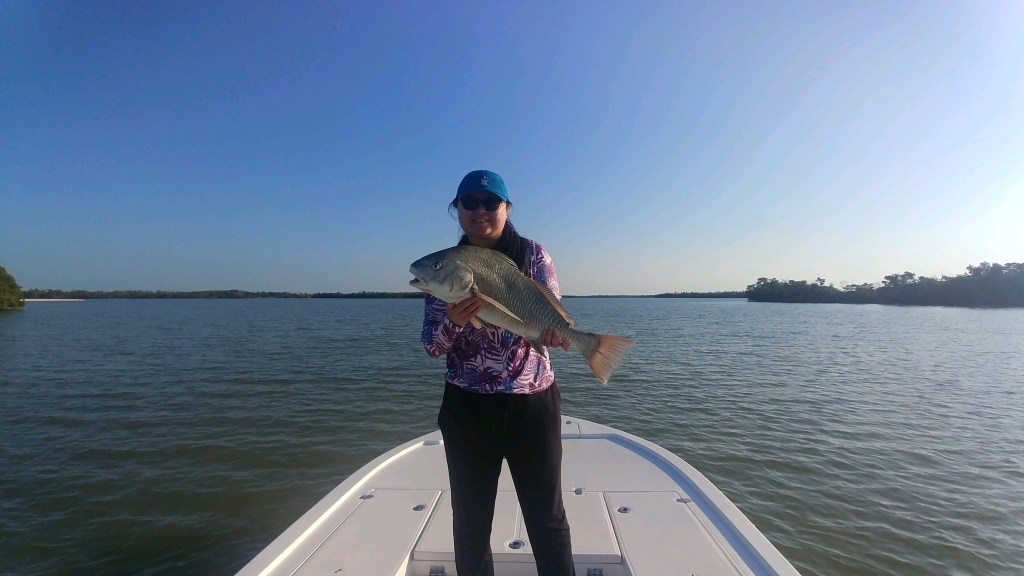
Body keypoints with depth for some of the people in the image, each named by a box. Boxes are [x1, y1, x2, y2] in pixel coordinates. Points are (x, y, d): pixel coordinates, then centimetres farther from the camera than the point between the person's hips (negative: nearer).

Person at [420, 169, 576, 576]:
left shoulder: (533, 255, -2)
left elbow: (554, 319, -7)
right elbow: (431, 346, -3)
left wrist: (553, 329, -30)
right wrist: (453, 323, -25)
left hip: (533, 404, -1)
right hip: (467, 409, 2)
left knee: (547, 516, 10)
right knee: (470, 518, 15)